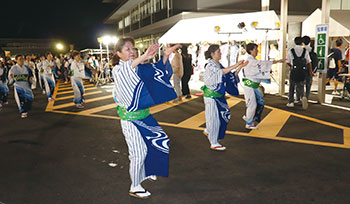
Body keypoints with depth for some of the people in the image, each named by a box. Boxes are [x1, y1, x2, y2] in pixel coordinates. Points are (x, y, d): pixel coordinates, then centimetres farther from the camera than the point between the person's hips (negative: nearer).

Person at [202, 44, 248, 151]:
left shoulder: (219, 65, 10)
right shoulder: (210, 65, -16)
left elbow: (231, 76, 10)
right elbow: (223, 72, -34)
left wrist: (240, 67, -1)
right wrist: (236, 65, -32)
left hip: (219, 96, 9)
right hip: (211, 96, -8)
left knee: (224, 115, 14)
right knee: (214, 118, -1)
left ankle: (208, 131, 36)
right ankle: (214, 144, 12)